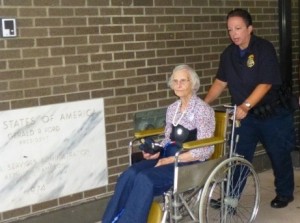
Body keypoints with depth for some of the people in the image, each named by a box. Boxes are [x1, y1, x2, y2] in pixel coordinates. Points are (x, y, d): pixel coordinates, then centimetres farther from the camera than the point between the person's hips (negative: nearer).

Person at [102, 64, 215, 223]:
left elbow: (204, 150, -14)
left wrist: (169, 160, -18)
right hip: (169, 156, 6)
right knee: (129, 175, -22)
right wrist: (157, 151, -4)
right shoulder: (172, 109, 13)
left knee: (145, 179, -30)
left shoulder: (203, 110, -8)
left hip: (191, 162, -6)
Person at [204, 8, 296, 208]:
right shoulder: (228, 54, 0)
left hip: (272, 113, -4)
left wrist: (245, 106, -33)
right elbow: (221, 81, 8)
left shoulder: (264, 48, -18)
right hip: (245, 115, 4)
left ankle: (285, 193, 31)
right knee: (238, 156, 4)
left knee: (279, 155, 11)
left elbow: (266, 84, -23)